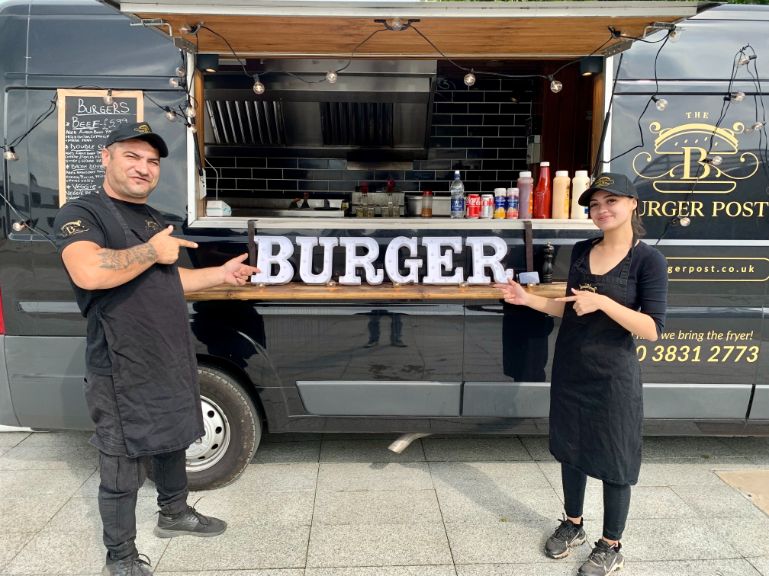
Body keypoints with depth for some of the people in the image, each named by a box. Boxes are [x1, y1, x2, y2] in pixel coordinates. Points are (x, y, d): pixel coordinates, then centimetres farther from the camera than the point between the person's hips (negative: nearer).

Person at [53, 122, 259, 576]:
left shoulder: (154, 219, 16)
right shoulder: (81, 213, -11)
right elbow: (88, 272, -31)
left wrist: (223, 273, 14)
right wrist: (153, 251, -19)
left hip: (173, 362, 8)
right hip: (123, 371, -8)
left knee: (173, 442, 24)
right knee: (122, 472, 4)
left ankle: (175, 513, 45)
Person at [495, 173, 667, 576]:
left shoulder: (648, 259, -12)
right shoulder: (582, 251, 4)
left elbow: (652, 330, -17)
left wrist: (603, 302, -27)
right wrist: (528, 299, 0)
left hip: (612, 376, -5)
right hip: (569, 370, 5)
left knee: (613, 460, 8)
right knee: (571, 449, 17)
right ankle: (572, 525, 38)